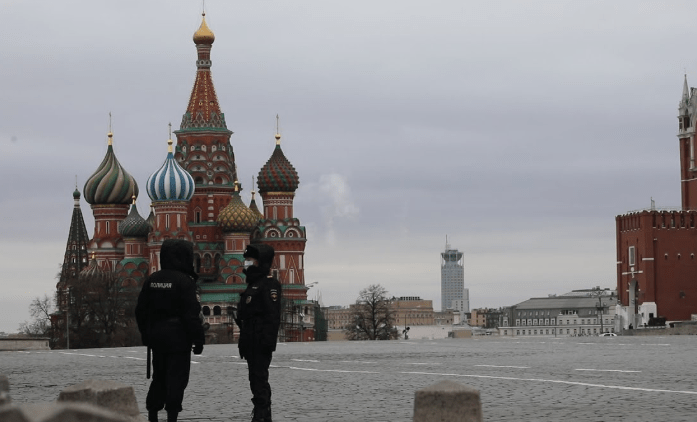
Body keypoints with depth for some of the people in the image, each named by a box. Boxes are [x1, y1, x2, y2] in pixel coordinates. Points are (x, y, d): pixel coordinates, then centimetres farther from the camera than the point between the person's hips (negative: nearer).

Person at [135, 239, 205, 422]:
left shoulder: (152, 280, 7)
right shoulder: (184, 281, -14)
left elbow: (141, 310, 11)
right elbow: (191, 314, -17)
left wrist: (146, 335, 20)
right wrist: (198, 339, -11)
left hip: (156, 336, 7)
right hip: (178, 337, -7)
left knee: (159, 377, 16)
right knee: (176, 379, -2)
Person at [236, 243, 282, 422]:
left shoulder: (269, 284, -10)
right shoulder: (252, 285, 22)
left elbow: (273, 315, -19)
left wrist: (268, 340, -25)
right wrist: (243, 342, 23)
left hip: (261, 342, -10)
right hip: (251, 343, 10)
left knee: (259, 379, -14)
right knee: (256, 379, 12)